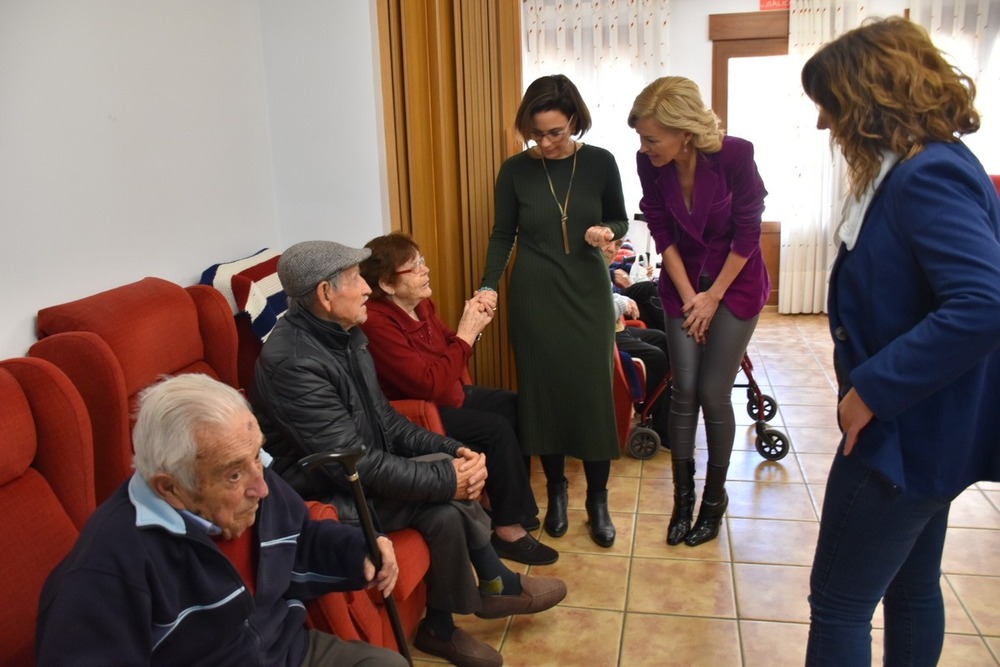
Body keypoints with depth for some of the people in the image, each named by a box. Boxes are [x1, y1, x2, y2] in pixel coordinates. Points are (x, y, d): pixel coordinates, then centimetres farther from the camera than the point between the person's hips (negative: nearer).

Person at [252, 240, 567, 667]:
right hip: (324, 497, -9)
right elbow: (355, 463, -27)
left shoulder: (344, 335, 2)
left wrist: (453, 451, -8)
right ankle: (494, 586, 7)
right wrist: (447, 480, -23)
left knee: (453, 473, -6)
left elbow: (384, 419, 6)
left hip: (358, 470, 9)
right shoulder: (292, 362, -27)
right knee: (446, 503, -20)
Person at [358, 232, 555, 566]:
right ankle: (508, 528, -5)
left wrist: (471, 328, -9)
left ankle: (511, 504, 13)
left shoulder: (421, 304, 0)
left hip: (450, 393, 10)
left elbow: (447, 349, 12)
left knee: (515, 404, 3)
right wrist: (465, 335, -25)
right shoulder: (376, 324, -27)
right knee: (496, 429, -20)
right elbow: (429, 385, -31)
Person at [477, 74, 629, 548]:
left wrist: (607, 232, -15)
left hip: (588, 293, 0)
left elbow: (620, 220, 8)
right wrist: (489, 285, -11)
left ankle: (597, 500, 15)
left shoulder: (600, 162, -3)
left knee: (594, 393, 0)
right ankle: (556, 491, 23)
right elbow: (502, 235, 3)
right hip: (534, 296, 0)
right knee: (543, 392, 4)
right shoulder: (515, 170, -3)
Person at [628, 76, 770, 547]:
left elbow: (747, 233, -15)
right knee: (684, 391, 1)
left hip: (735, 283, -3)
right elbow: (661, 232, -5)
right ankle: (683, 497, 17)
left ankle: (715, 497, 18)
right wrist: (689, 296, -7)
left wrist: (713, 297, -10)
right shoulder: (649, 164, -14)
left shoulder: (735, 155, -23)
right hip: (683, 283, 3)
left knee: (713, 393, -3)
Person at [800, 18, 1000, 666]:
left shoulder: (927, 178, -22)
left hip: (906, 437, -10)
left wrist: (871, 390, -27)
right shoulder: (922, 168, 9)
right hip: (921, 429, 10)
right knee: (912, 589, 23)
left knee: (839, 606, 4)